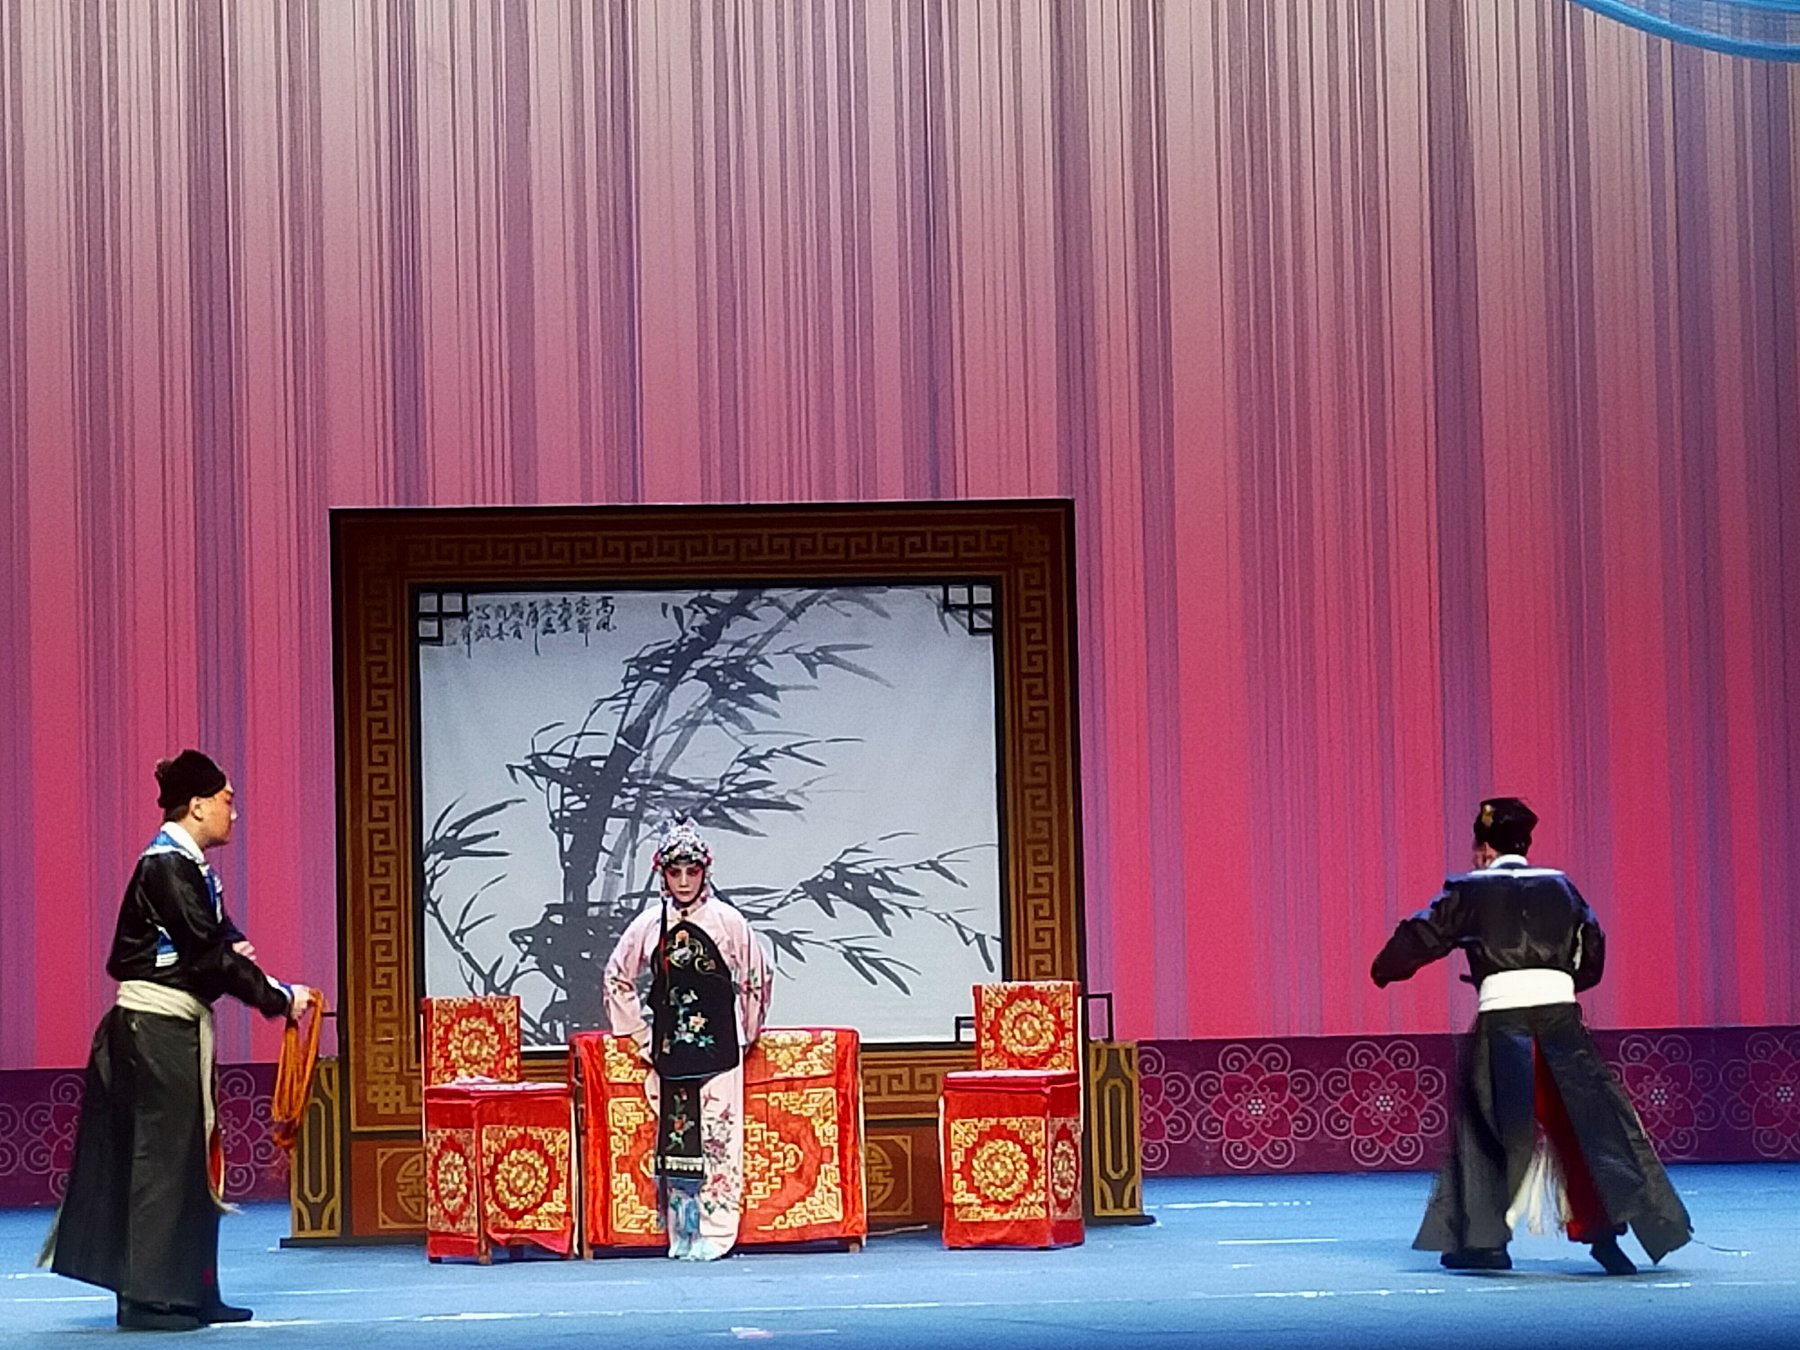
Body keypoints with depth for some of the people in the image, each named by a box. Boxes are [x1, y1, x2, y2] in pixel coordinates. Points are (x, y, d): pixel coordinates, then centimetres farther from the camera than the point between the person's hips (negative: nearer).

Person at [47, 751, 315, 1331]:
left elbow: (219, 941, 15)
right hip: (156, 1027, -10)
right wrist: (278, 998, -14)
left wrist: (232, 949, -8)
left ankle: (191, 1291, 18)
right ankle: (148, 1297, 0)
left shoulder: (188, 866, 15)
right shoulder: (167, 866, -16)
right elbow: (210, 956, -19)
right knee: (162, 1156, -5)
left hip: (177, 1027, 10)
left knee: (193, 1158, 12)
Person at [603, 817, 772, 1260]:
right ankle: (681, 1234, 9)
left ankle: (715, 1233, -2)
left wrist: (744, 1035, 11)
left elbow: (756, 979, 7)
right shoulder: (650, 924, 4)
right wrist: (642, 1035, 11)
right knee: (674, 1135, 2)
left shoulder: (727, 921, -2)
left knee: (717, 1135, -5)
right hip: (670, 1048, 2)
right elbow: (618, 978, 15)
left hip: (718, 1046, -2)